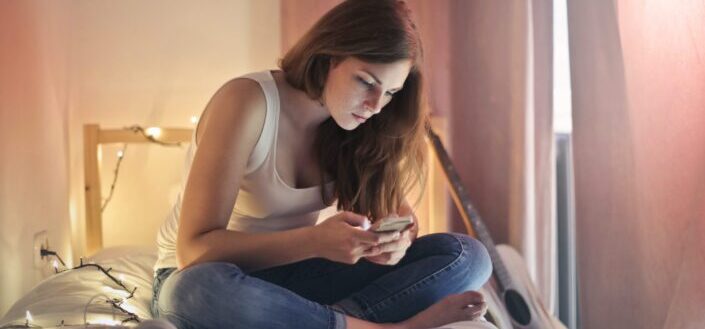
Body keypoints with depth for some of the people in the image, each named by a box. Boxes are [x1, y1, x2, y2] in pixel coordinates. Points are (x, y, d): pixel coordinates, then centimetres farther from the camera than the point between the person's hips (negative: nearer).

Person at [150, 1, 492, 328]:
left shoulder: (353, 126, -4)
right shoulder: (246, 101, -22)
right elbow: (195, 249, -26)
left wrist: (398, 238, -24)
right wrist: (315, 241, -39)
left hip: (293, 274, 5)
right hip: (203, 276, -5)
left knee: (467, 255, -12)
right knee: (200, 291, -45)